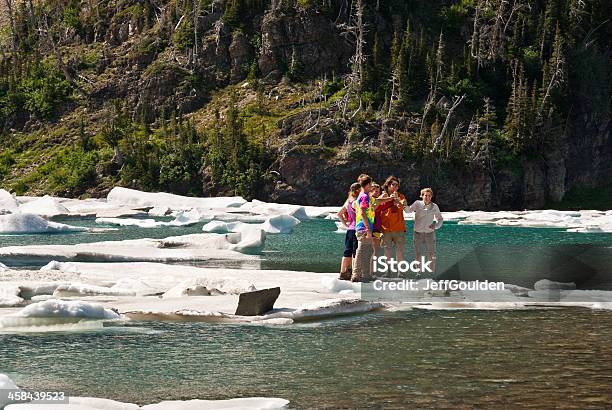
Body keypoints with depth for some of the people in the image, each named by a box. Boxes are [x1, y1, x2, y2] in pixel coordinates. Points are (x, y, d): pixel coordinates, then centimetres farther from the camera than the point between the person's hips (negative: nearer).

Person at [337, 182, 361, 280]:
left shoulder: (348, 201, 11)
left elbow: (339, 214, 19)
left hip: (349, 229, 8)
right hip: (356, 230, -8)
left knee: (347, 252, 11)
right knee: (355, 253, -4)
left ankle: (343, 272, 13)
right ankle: (354, 274, -4)